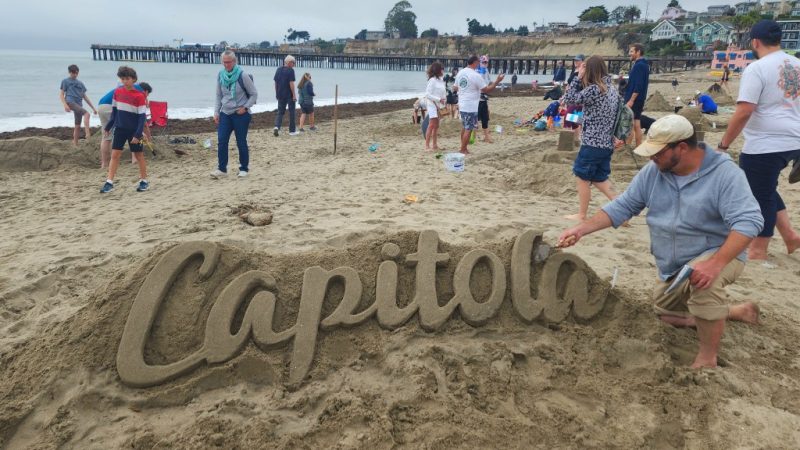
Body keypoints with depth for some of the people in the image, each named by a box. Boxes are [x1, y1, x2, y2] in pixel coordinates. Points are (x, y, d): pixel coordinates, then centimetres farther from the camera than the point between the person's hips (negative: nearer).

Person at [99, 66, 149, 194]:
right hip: (120, 129, 4)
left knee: (139, 155, 7)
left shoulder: (139, 96, -12)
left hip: (134, 130, -4)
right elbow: (114, 111, 12)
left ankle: (144, 181, 19)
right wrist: (108, 127, 12)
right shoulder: (117, 92, 3)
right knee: (115, 154, 0)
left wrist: (138, 134, -17)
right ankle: (109, 183, 1)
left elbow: (142, 116, -12)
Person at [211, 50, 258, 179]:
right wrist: (216, 112, 5)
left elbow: (254, 94, -3)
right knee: (221, 141, -4)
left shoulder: (242, 76, -10)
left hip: (241, 114, -4)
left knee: (241, 143, 2)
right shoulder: (220, 75, 4)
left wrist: (245, 107, -13)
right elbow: (219, 96, 12)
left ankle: (244, 169, 16)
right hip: (225, 114, 4)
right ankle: (222, 169, 3)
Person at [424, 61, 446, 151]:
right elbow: (427, 94, -18)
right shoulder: (432, 80, -14)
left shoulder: (441, 80, 9)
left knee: (436, 126, 10)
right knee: (431, 125, -10)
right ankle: (427, 145, -7)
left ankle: (434, 145, 16)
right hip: (432, 105, -8)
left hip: (439, 105, 8)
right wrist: (439, 99, -20)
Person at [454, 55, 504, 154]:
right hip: (471, 107, -8)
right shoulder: (476, 75, -16)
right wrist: (497, 81, -3)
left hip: (462, 105, 8)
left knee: (464, 127, 19)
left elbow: (455, 88, 18)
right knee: (468, 129, 0)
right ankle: (463, 150, 4)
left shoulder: (460, 73, 6)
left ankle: (463, 148, 26)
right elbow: (486, 89, -13)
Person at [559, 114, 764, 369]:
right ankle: (738, 312, 35)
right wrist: (581, 230, -12)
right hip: (672, 267, 7)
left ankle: (707, 359, -20)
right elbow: (622, 207, -2)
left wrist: (715, 264, -44)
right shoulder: (653, 171, -7)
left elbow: (748, 221, -32)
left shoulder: (723, 172, -24)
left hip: (720, 254, -7)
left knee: (705, 280, -40)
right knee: (666, 315, 19)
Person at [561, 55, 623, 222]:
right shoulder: (611, 88, 10)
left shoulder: (594, 89, -18)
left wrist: (578, 77, -6)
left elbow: (569, 99, -10)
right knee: (599, 178, 19)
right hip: (607, 144, 8)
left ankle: (581, 215, 15)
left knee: (582, 178, 6)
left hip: (592, 143, -8)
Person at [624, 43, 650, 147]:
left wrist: (631, 100, -24)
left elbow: (638, 85, -22)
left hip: (634, 99, -10)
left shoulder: (639, 65, -15)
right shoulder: (644, 65, 15)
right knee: (636, 124, 11)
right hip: (639, 99, 10)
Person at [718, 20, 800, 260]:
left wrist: (723, 145, -16)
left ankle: (758, 250, 14)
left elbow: (744, 111, -22)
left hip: (764, 145, -8)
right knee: (766, 189, 25)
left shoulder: (756, 69, -14)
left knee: (761, 195, 3)